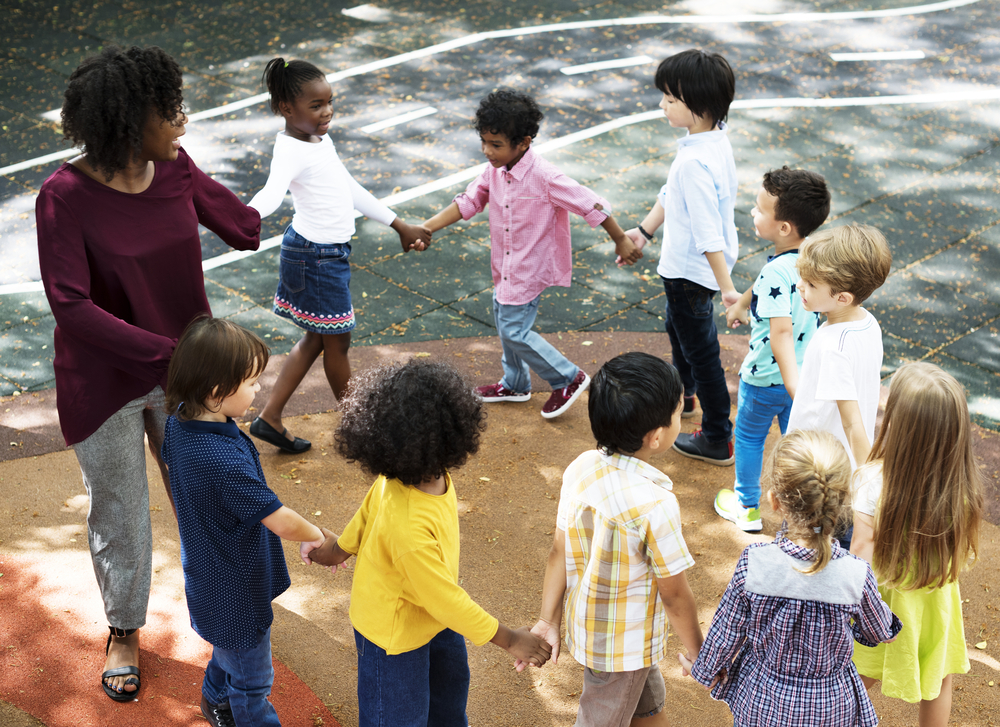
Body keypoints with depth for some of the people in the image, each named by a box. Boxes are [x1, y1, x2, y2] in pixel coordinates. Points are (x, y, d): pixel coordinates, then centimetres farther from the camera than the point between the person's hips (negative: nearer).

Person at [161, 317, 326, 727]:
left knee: (229, 647, 35)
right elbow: (282, 522, -31)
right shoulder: (226, 462, -40)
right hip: (236, 593, -9)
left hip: (209, 580, 9)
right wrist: (317, 537, -11)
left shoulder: (180, 423, -12)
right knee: (252, 679, 15)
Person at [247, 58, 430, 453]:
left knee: (317, 338, 17)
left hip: (329, 251, 10)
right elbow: (274, 190, -41)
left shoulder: (321, 141, 9)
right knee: (337, 340, 7)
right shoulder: (291, 149, -21)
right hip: (315, 254, -10)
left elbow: (351, 190, 20)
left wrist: (400, 226, 25)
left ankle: (270, 417, 23)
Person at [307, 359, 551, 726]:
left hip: (429, 612, 9)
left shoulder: (421, 475, -18)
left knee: (450, 681, 32)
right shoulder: (408, 529, -45)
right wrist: (509, 640, -25)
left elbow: (370, 506, 3)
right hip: (394, 633, -9)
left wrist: (342, 545, 22)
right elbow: (443, 598, -34)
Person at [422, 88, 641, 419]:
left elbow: (591, 205, -23)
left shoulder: (544, 177, -28)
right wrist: (424, 229, -8)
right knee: (504, 321, 22)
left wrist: (621, 241, -15)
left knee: (514, 331, -4)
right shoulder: (494, 170, -7)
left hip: (530, 269, -8)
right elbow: (468, 202, 0)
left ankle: (568, 379, 15)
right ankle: (515, 384, 44)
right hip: (505, 266, 8)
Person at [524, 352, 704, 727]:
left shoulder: (580, 469, -13)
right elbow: (675, 595, -20)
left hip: (586, 623, 6)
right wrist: (697, 654, -5)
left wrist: (548, 620, 3)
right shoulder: (656, 504, -32)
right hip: (625, 646, -6)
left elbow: (559, 551, -5)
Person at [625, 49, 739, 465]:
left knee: (701, 351, 7)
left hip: (691, 270, -10)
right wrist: (645, 231, 18)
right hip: (684, 264, 10)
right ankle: (682, 395, 59)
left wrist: (726, 288, -33)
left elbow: (709, 232, -35)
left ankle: (717, 441, 24)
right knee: (677, 328, 33)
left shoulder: (696, 162, -35)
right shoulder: (714, 137, -3)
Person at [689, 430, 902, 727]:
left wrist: (706, 669, 9)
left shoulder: (753, 565, -26)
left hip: (761, 703, 0)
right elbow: (880, 632, -4)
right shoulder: (856, 576, -25)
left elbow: (727, 630, -10)